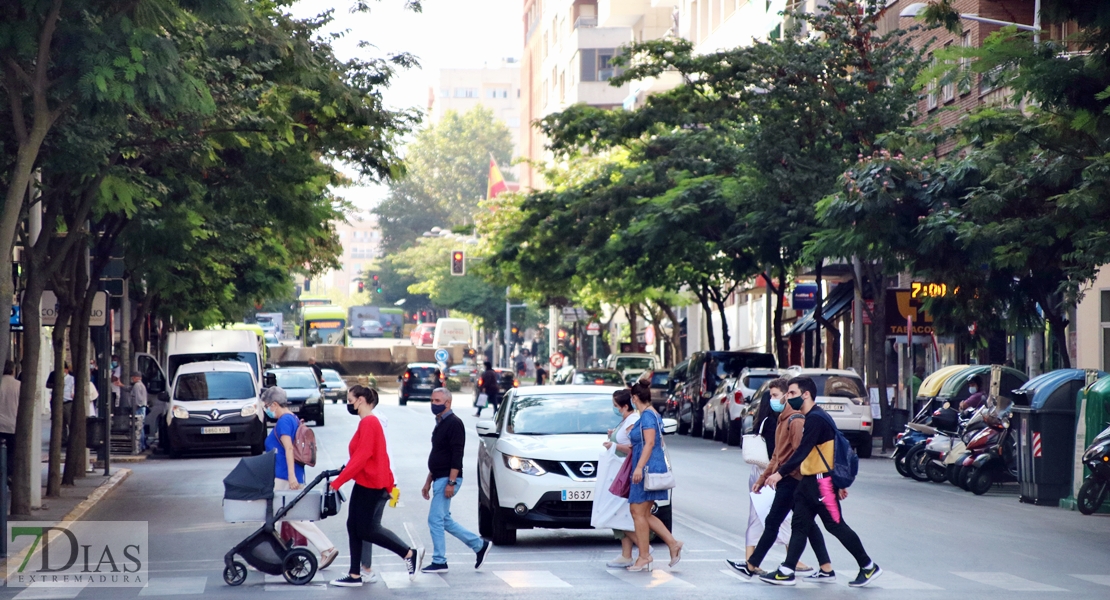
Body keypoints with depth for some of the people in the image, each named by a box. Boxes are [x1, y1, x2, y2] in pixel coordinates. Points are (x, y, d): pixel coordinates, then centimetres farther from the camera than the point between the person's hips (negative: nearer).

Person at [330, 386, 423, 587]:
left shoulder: (369, 423, -18)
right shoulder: (367, 422, 13)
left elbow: (361, 456, -24)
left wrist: (338, 481, -23)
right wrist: (343, 471, 11)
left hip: (372, 485, -10)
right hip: (364, 483, 10)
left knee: (369, 529, -5)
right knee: (354, 526, 8)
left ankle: (410, 554, 4)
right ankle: (355, 575, 11)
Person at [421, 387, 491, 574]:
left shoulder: (454, 423, -13)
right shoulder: (440, 424, 17)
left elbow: (457, 455, -19)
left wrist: (451, 482, -23)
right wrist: (428, 482, 22)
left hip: (447, 479, -10)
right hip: (439, 479, 10)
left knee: (435, 519, -7)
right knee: (445, 520, 12)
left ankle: (439, 562, 1)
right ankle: (480, 545, 20)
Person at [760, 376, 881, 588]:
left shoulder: (815, 419, -17)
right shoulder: (812, 417, 15)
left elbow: (803, 451, -24)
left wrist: (781, 473, -25)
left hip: (822, 481, -10)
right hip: (810, 480, 10)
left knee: (836, 526, -3)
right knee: (799, 525, 6)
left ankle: (869, 567, 7)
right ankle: (786, 572, 5)